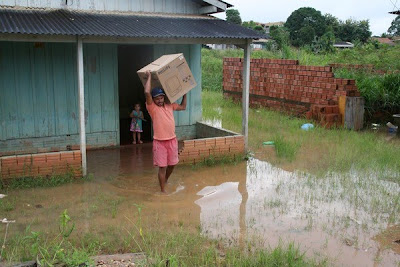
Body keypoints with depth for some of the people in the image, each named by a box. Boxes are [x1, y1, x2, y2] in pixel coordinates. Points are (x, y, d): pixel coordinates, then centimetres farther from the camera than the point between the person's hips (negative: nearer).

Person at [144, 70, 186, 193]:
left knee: (172, 164, 18)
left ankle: (165, 180, 44)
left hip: (172, 140, 5)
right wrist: (149, 77, -17)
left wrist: (184, 94, 19)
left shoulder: (170, 105, 6)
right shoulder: (152, 107, -11)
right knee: (162, 167, -2)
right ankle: (163, 190, 11)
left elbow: (183, 107, 22)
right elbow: (147, 92, -26)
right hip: (159, 142, -5)